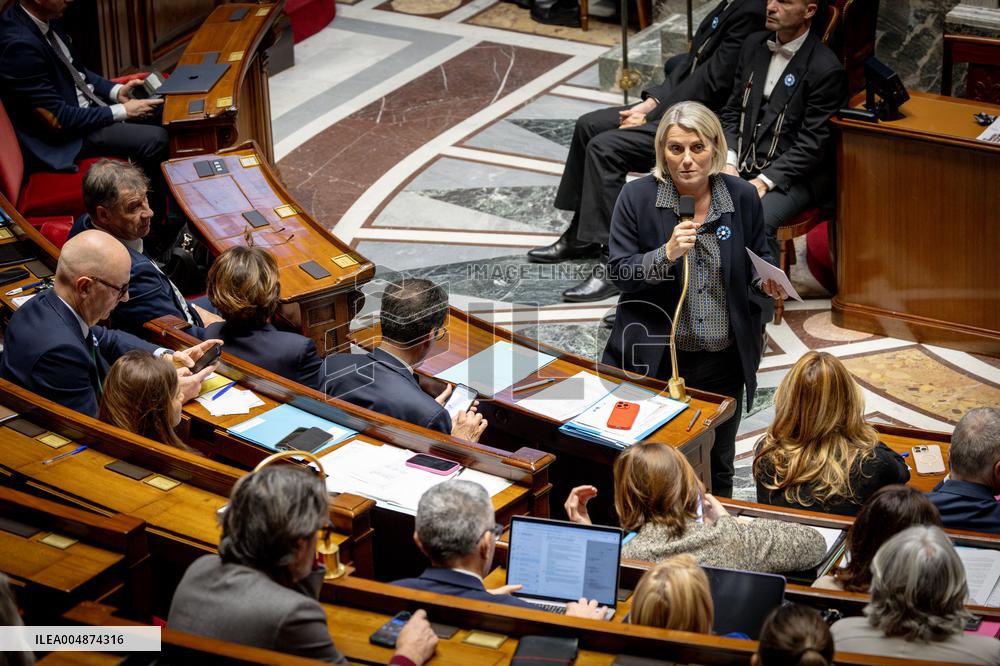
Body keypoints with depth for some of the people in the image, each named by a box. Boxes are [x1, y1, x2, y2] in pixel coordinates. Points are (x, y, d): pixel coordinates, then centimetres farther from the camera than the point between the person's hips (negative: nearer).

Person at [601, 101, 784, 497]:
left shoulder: (742, 197, -3)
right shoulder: (637, 198, -9)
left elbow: (758, 258, 11)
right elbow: (619, 275, -10)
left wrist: (766, 281, -11)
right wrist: (666, 254, -27)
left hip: (723, 360, 2)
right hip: (656, 358, -2)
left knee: (718, 470, 18)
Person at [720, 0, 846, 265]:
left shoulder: (826, 69, -12)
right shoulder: (754, 45, 9)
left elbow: (811, 146, -13)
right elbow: (731, 111, 13)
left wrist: (762, 182, -21)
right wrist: (729, 163, -4)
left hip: (792, 174, -6)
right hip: (742, 165, 6)